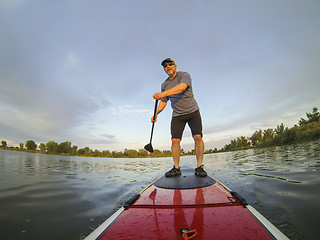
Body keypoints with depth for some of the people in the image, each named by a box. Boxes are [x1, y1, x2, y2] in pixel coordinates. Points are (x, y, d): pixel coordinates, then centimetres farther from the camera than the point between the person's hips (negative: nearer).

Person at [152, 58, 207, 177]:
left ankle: (199, 167, -4)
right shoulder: (164, 85, 10)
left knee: (198, 137, -14)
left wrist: (163, 94, -39)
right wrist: (156, 113, -4)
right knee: (175, 140, -8)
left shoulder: (185, 75, -6)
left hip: (192, 111, -3)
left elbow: (182, 87, -28)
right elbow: (163, 102, 14)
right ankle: (176, 168, 2)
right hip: (177, 115, 3)